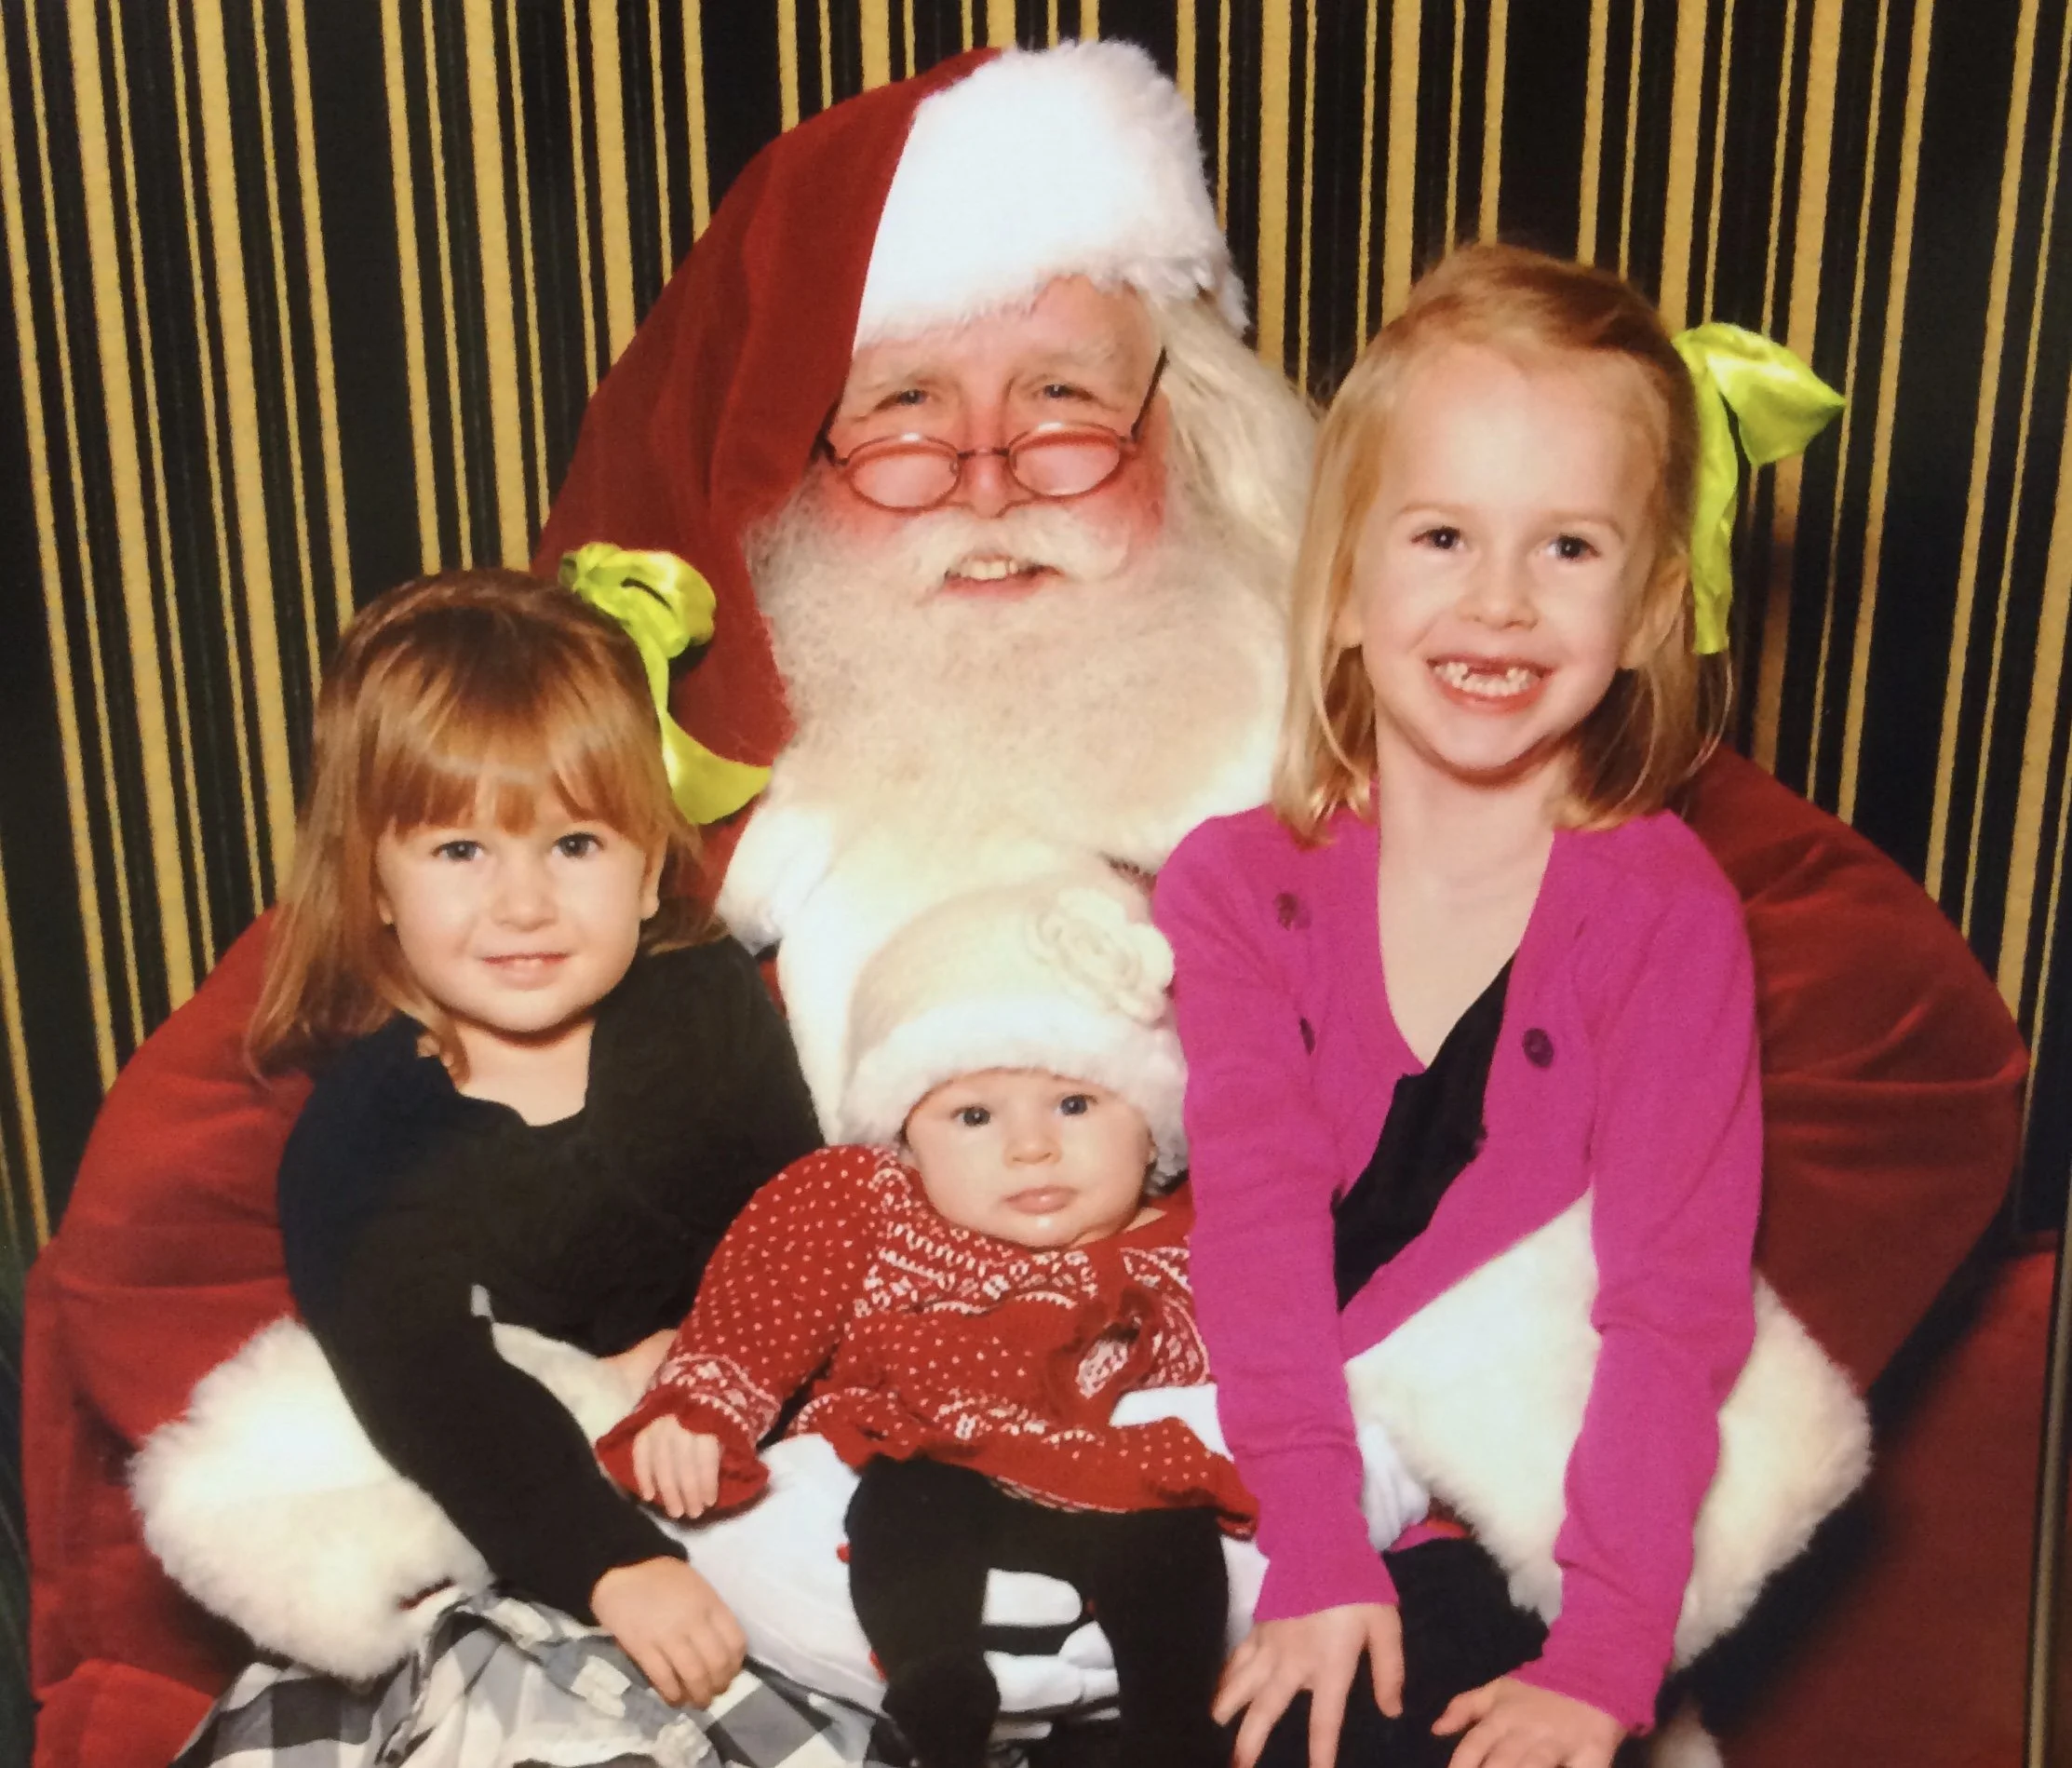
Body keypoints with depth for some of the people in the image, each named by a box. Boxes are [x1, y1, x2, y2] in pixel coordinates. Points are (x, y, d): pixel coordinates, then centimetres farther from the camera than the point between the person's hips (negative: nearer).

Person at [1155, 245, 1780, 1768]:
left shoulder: (1669, 911, -7)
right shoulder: (1236, 886, -2)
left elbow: (1677, 1300, -11)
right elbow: (1259, 1220, -10)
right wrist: (1319, 1556, -19)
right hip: (1263, 1520, 2)